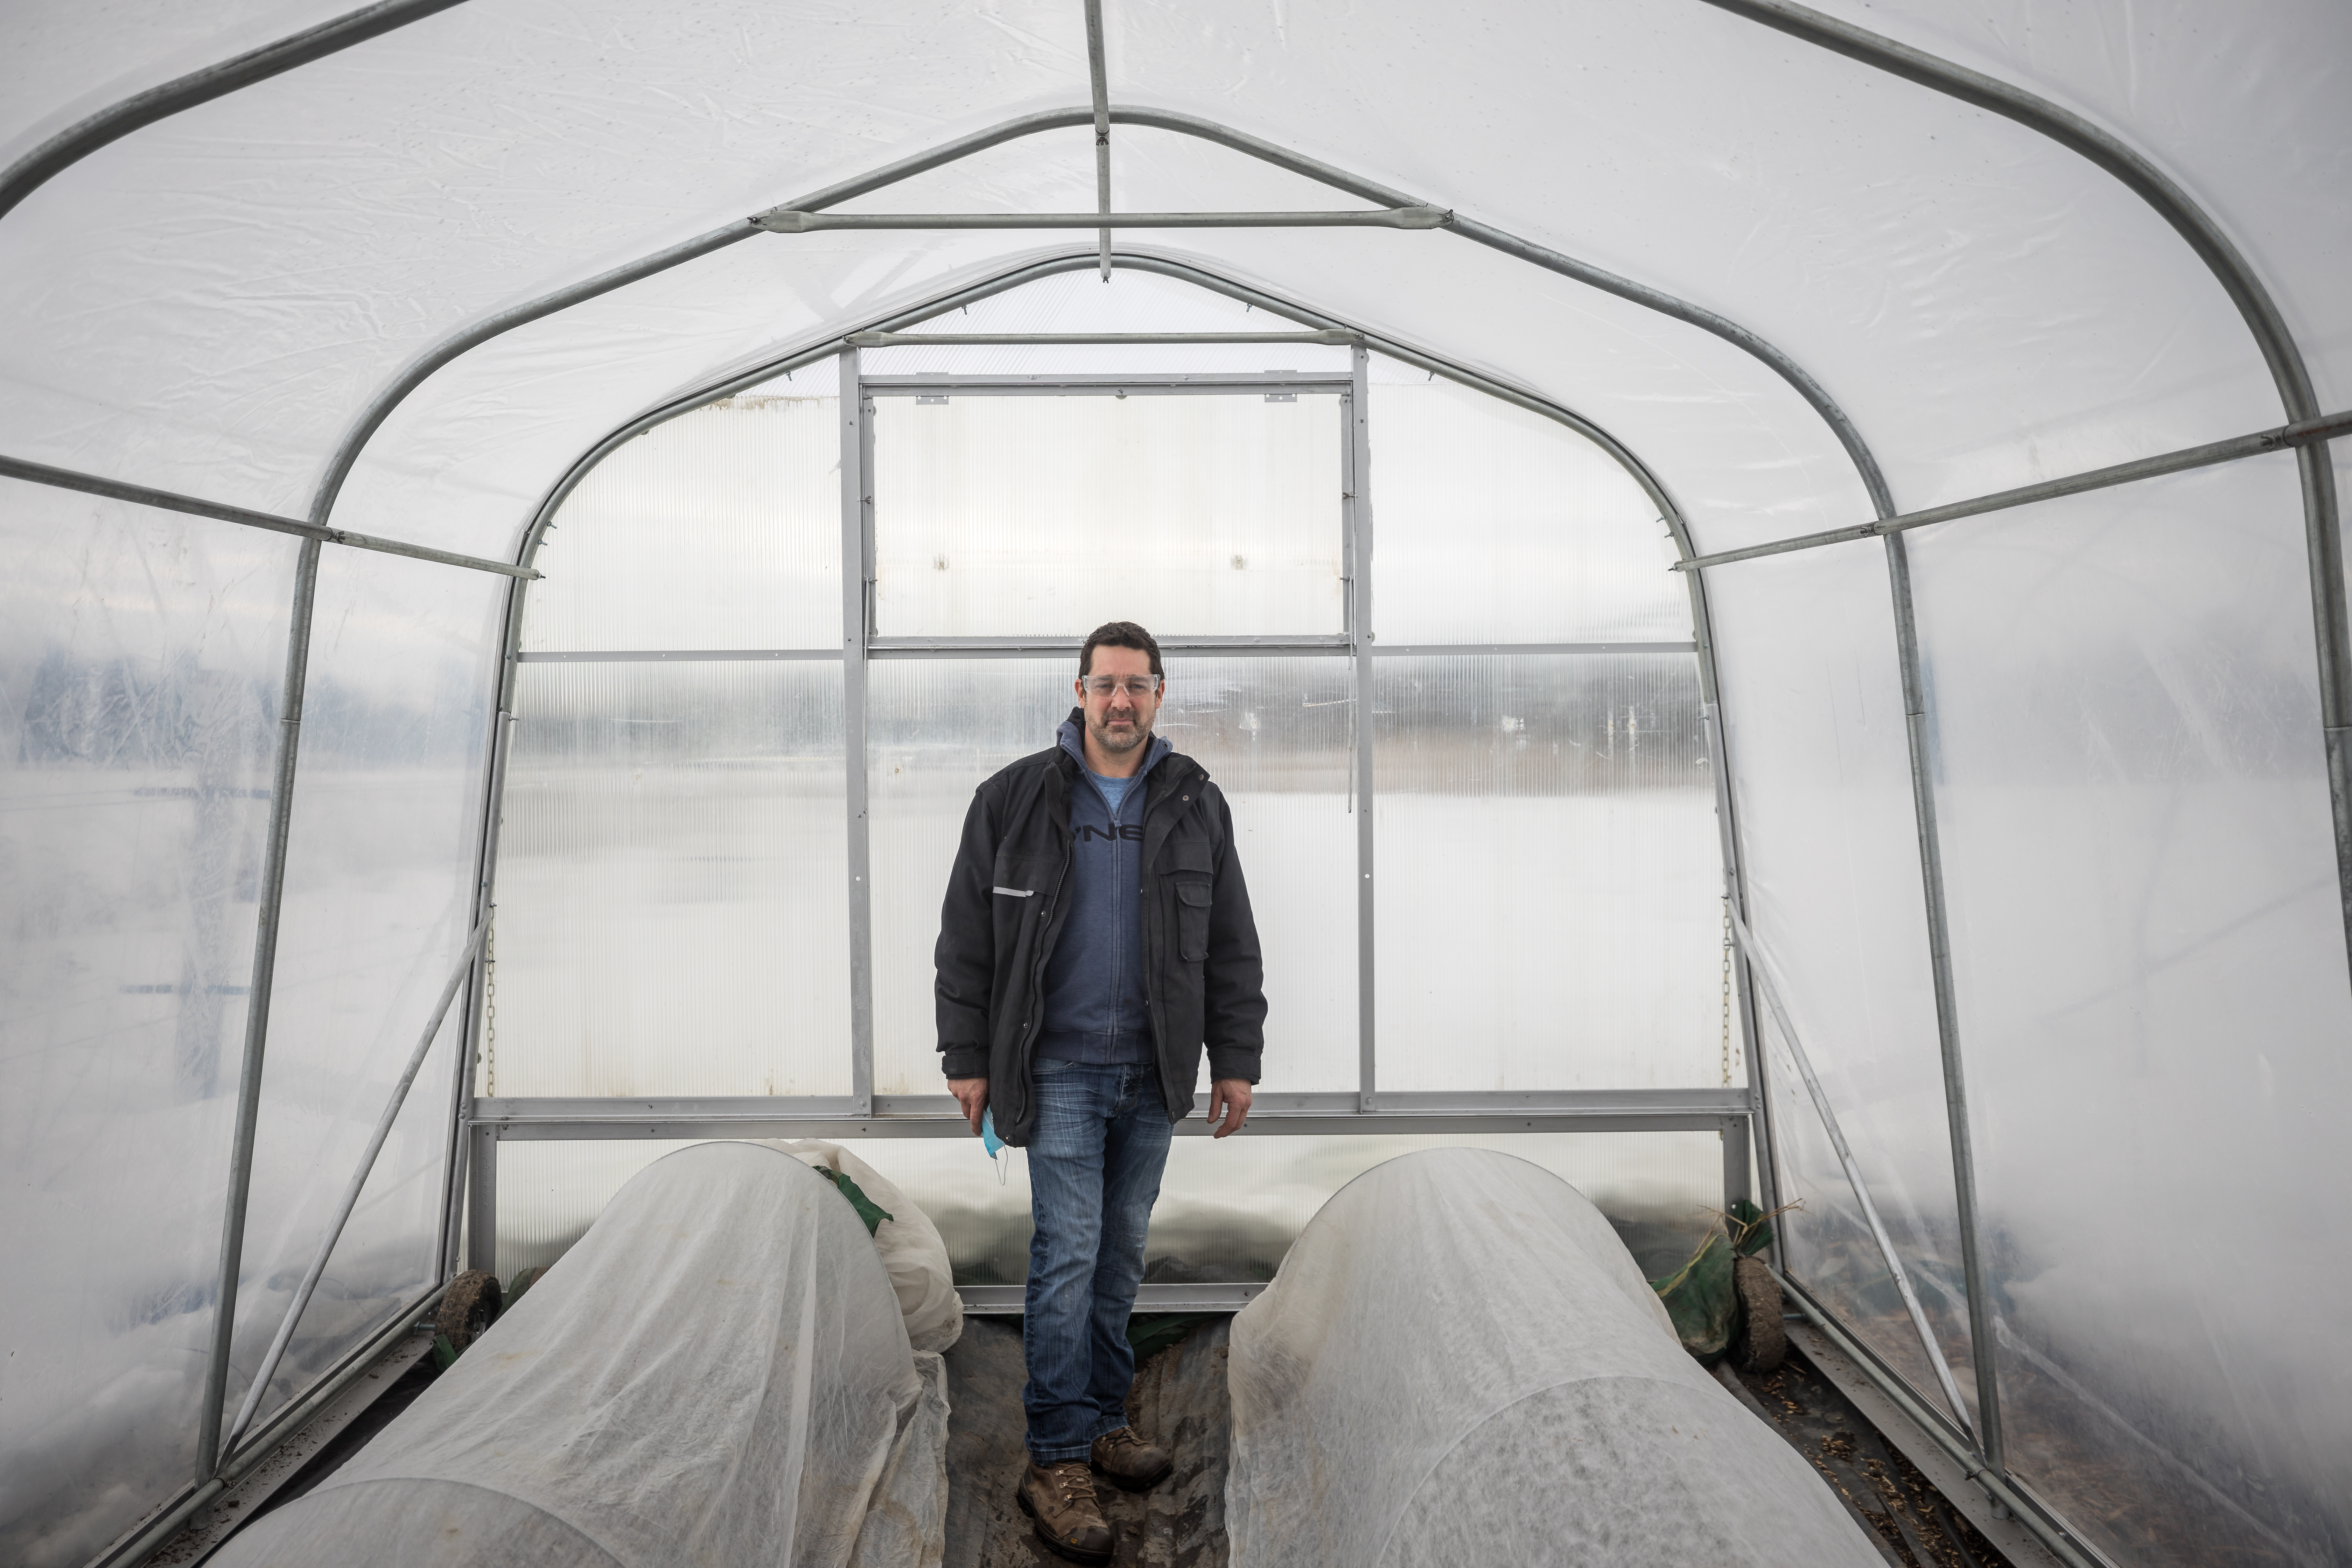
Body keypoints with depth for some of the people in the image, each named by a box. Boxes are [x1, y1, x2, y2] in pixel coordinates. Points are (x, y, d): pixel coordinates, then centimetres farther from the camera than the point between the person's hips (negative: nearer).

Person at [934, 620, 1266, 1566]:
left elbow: (1231, 946, 7)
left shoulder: (1195, 805, 3)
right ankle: (1057, 1461, 10)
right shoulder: (1015, 799, -4)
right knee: (1068, 1254, -3)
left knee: (1121, 1255, 14)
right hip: (1060, 1070, -3)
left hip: (1152, 1074, 3)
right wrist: (966, 1058, -2)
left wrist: (1235, 1059, 4)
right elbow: (966, 941, 0)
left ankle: (1102, 1421, 31)